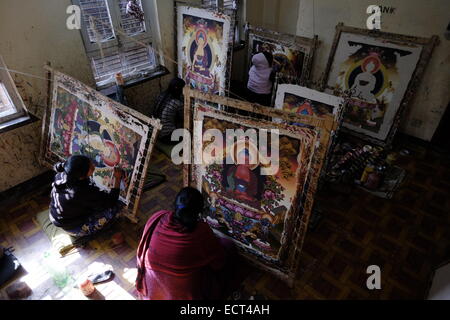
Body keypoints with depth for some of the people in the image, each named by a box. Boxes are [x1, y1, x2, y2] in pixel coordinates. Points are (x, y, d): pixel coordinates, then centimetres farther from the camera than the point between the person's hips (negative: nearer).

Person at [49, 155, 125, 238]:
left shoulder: (60, 175, -20)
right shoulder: (84, 192, -38)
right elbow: (111, 201, -25)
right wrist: (117, 179, -17)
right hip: (71, 227, -7)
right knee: (116, 206, -17)